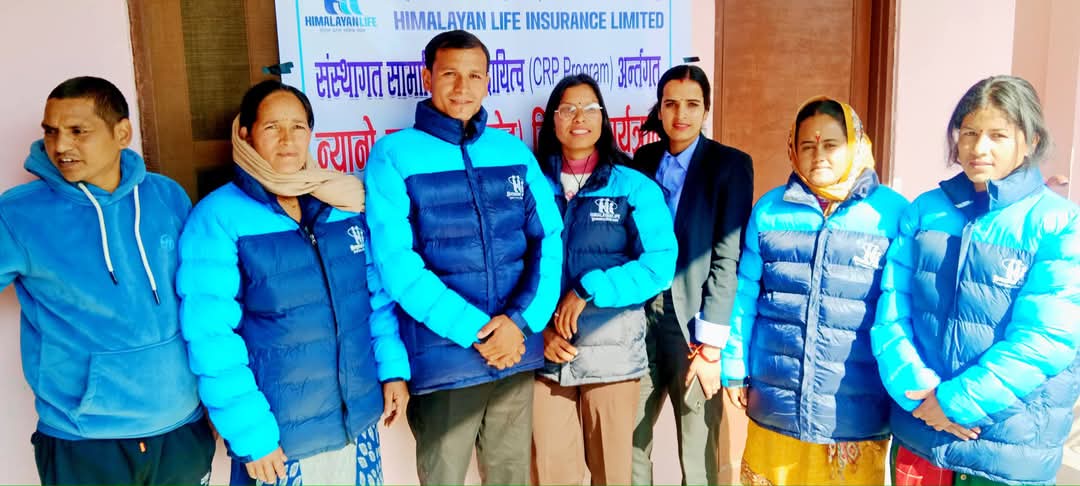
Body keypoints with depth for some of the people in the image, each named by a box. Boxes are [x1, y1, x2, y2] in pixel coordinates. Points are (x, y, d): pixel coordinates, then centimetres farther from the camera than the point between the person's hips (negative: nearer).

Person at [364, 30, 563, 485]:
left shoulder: (514, 151, 7)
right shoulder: (393, 155, -4)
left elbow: (549, 239, 4)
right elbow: (396, 262, -12)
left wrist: (522, 319, -11)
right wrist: (474, 330, -15)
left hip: (518, 350, 4)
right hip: (444, 358, -3)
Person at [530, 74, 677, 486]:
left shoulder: (635, 187, 0)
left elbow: (659, 267, -10)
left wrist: (588, 289, -16)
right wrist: (540, 327, -9)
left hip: (613, 353, -1)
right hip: (545, 353, 1)